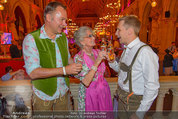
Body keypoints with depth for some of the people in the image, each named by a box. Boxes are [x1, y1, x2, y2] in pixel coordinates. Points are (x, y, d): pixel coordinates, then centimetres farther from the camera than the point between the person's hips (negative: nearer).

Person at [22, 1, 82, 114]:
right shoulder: (31, 39, -16)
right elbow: (33, 72, -24)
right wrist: (64, 70, -29)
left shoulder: (63, 37, 4)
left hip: (63, 92, 5)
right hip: (43, 95, -5)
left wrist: (76, 67, -2)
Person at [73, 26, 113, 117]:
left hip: (104, 91, 5)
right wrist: (97, 61, -31)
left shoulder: (97, 52, -2)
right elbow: (85, 82, -28)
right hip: (90, 95, -5)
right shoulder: (78, 58, -18)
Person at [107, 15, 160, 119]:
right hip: (121, 98, 7)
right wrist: (112, 62, -5)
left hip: (135, 102, -7)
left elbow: (152, 87, -23)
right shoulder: (126, 50, 3)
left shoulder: (145, 52, -24)